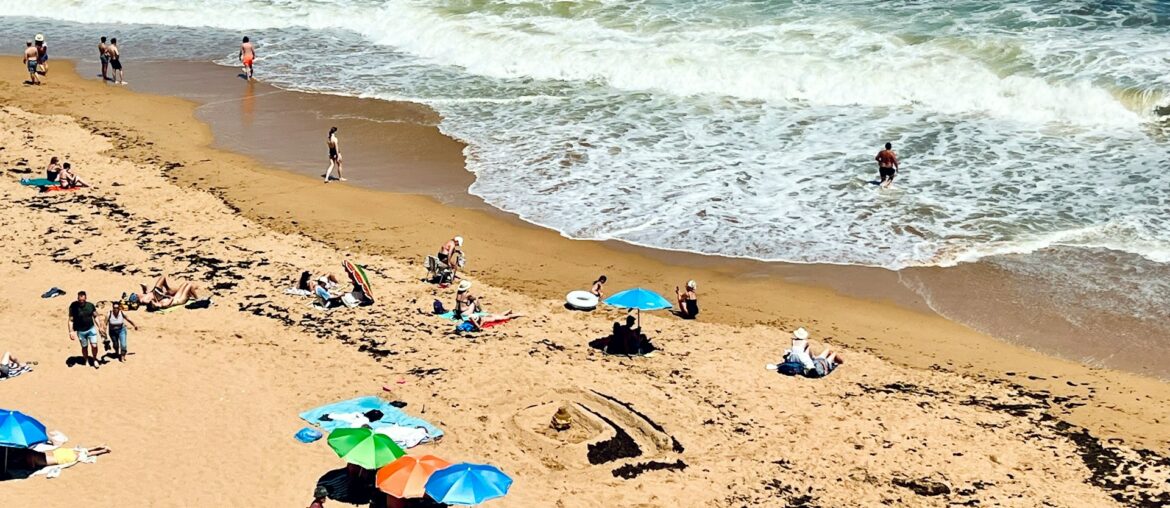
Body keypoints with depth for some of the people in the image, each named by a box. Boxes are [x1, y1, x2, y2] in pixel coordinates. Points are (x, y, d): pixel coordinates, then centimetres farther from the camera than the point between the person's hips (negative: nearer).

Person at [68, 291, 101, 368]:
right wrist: (71, 332, -14)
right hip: (81, 331, -1)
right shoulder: (74, 307, -14)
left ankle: (94, 360, 19)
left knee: (94, 346, -6)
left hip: (91, 328, 1)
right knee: (84, 347, 12)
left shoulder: (90, 305, -6)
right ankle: (87, 361, 35)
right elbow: (71, 320, -9)